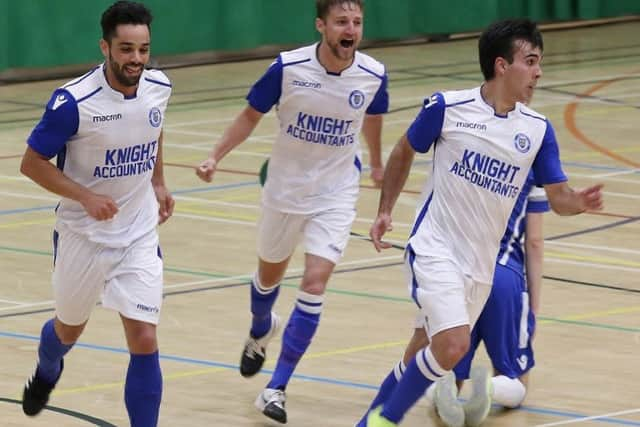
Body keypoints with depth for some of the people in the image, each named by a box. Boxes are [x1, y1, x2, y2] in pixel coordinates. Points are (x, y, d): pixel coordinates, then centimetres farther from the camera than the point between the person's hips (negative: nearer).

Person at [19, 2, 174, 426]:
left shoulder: (159, 88, -9)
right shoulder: (74, 101, -24)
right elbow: (33, 162, -15)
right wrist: (86, 196, -25)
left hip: (140, 235, 2)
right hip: (83, 236, -2)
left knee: (144, 342, -10)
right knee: (70, 328, 21)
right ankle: (47, 373, 56)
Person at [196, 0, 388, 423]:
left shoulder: (373, 75, -13)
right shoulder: (289, 67, -18)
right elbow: (251, 115, -4)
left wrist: (377, 164, 26)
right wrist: (215, 157, -14)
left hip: (336, 195, 0)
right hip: (285, 189, 1)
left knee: (314, 285, -16)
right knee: (269, 276, 21)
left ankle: (276, 389, -9)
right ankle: (261, 334, 57)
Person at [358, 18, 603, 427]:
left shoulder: (538, 129, -1)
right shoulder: (447, 107, -10)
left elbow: (558, 196, 2)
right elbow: (404, 152, 8)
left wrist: (579, 201, -20)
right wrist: (385, 210, 6)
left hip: (481, 265, 5)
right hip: (435, 249, -5)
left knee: (425, 354, 14)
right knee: (453, 345, -22)